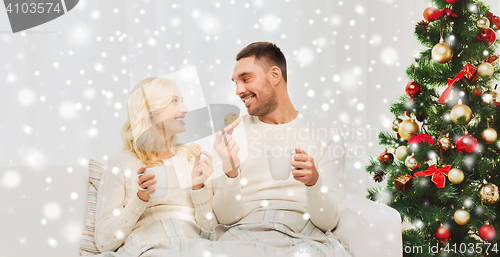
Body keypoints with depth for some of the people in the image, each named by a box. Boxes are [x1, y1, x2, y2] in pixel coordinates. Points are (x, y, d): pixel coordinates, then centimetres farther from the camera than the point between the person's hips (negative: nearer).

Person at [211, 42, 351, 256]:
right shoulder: (232, 134, 9)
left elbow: (328, 222, 2)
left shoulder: (327, 136, 7)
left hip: (304, 238, 0)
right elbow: (227, 218, 2)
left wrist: (314, 181, -17)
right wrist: (230, 172, -16)